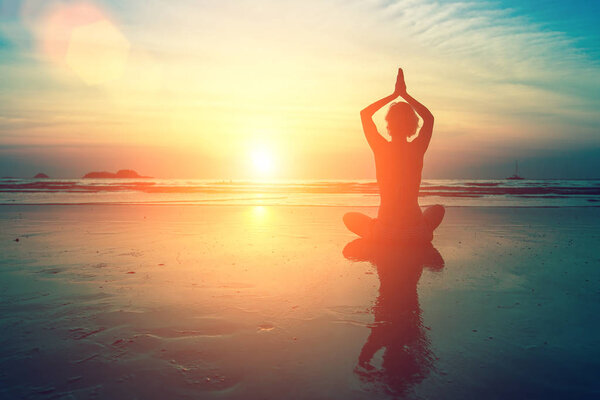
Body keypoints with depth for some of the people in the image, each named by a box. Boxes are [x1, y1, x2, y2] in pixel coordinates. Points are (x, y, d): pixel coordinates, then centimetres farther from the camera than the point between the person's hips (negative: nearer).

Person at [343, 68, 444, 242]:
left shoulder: (381, 148, -9)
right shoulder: (417, 149, -5)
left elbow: (365, 113, 8)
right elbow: (429, 117, 16)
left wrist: (395, 94, 10)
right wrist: (404, 94, 14)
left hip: (384, 232, -2)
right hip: (417, 232, 2)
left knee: (350, 217, 26)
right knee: (438, 209, 35)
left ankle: (378, 234, 11)